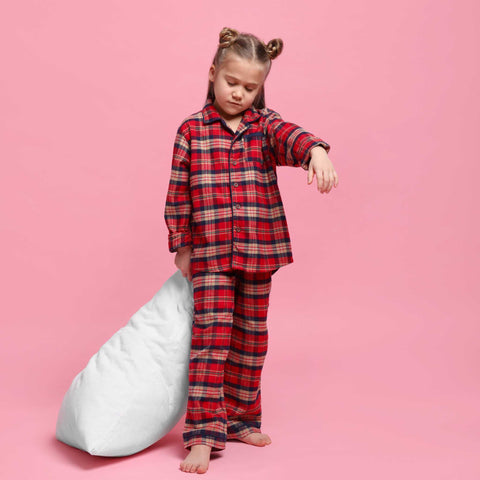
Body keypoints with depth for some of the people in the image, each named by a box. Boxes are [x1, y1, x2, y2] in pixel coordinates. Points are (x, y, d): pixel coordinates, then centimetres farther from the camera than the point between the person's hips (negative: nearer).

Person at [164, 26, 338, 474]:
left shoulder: (265, 124, 5)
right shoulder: (191, 130, 2)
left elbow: (291, 136, -19)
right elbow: (177, 193, 4)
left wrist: (316, 152, -41)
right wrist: (181, 246, 4)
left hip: (259, 250, 3)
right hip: (210, 252, -2)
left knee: (250, 337, 11)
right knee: (211, 334, -9)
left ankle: (239, 418, 27)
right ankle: (203, 433, -6)